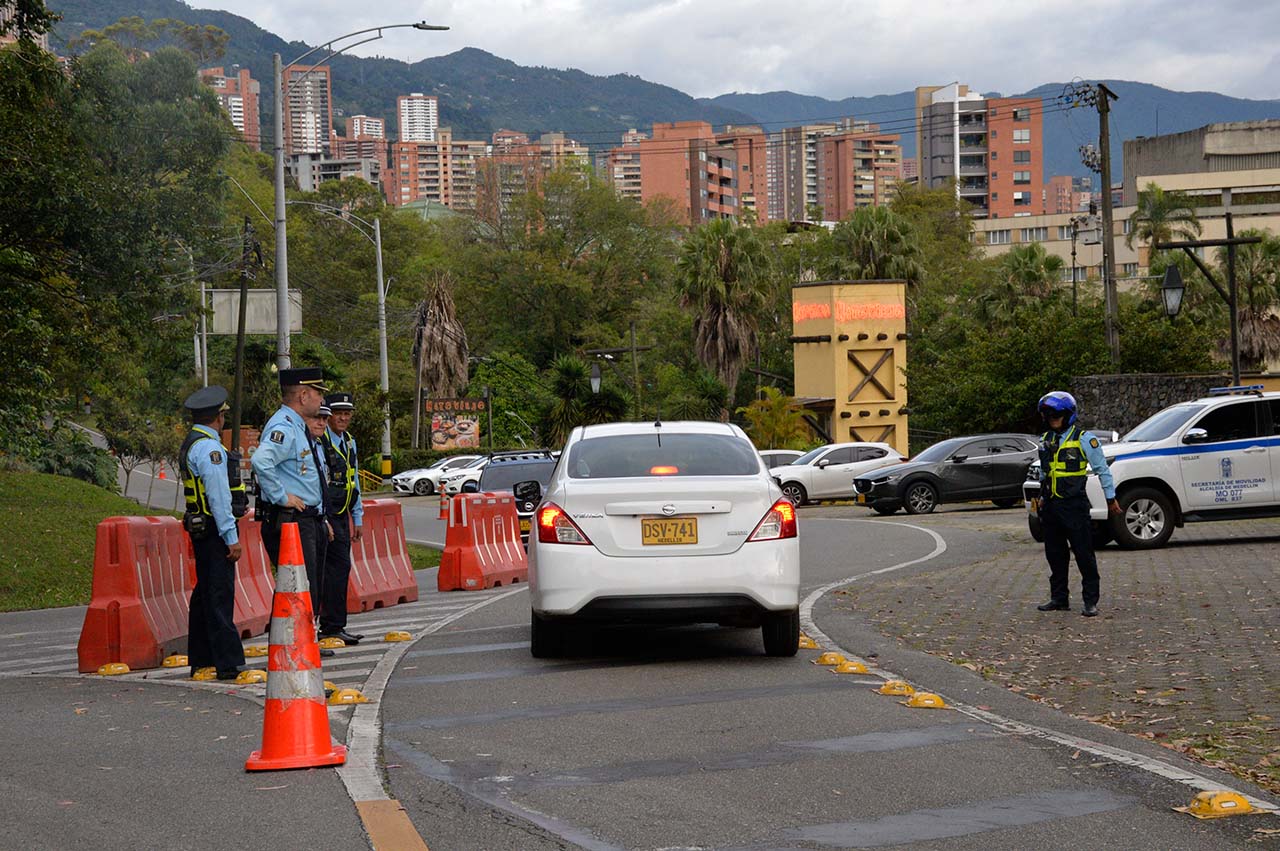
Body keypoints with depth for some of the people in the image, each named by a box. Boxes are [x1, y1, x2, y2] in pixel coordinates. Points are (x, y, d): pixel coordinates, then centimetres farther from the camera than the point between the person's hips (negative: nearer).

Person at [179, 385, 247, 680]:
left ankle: (201, 661, 20)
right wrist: (232, 538, -18)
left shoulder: (190, 444, 16)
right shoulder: (209, 448, -16)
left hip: (199, 528, 10)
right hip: (214, 529, -10)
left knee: (204, 593, 14)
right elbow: (218, 497, -20)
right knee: (220, 595, -9)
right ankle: (228, 663, -9)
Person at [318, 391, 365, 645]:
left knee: (335, 568, 9)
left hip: (341, 514, 9)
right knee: (339, 565, -13)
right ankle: (334, 625, -10)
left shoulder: (349, 443, 16)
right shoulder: (317, 441, -12)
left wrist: (358, 518, 20)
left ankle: (330, 625, 14)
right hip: (323, 513, -9)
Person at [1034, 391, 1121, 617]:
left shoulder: (1083, 439, -7)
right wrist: (1043, 496, 25)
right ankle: (1059, 598, 19)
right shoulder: (1046, 441, 13)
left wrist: (1111, 498, -2)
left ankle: (1090, 601, -1)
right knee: (1055, 554, 10)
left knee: (1084, 554, -4)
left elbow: (1102, 469, -3)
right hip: (1051, 506, 7)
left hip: (1075, 505, -7)